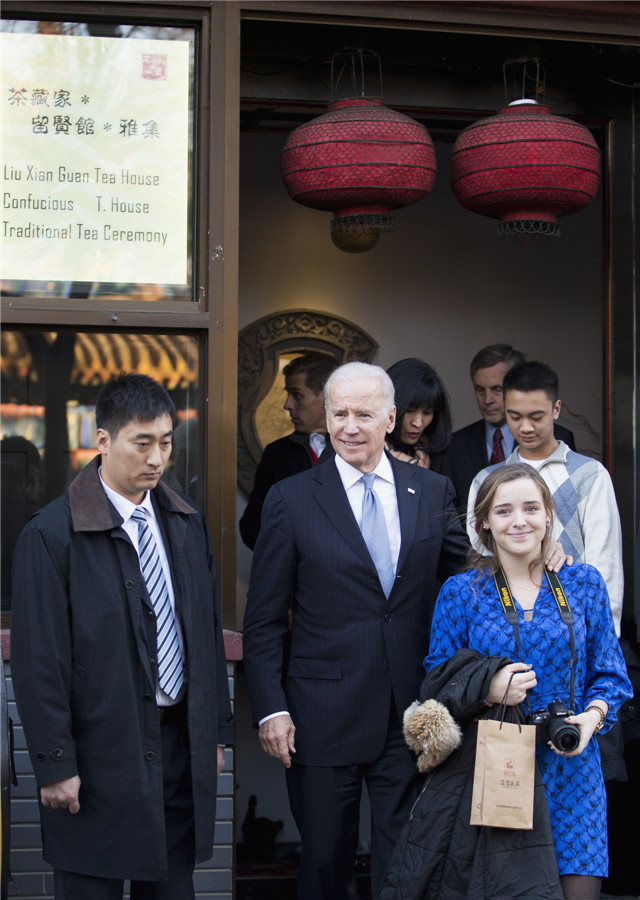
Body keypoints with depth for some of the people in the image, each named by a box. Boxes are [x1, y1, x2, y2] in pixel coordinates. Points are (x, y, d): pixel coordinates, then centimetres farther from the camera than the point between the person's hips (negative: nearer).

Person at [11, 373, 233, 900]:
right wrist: (55, 764, -13)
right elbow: (39, 659, -12)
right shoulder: (52, 535, -11)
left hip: (181, 740, 5)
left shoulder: (187, 522, 9)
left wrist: (216, 729, 12)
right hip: (101, 752, -5)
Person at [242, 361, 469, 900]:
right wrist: (271, 709, -7)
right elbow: (264, 622, 0)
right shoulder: (291, 500, -1)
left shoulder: (434, 493, 6)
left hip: (411, 714, 2)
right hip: (323, 717, -1)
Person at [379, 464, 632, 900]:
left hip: (568, 765, 1)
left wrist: (593, 716, -9)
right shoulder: (461, 593, 4)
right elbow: (438, 684, 4)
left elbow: (610, 675, 11)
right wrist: (487, 685, -15)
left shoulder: (584, 583, 8)